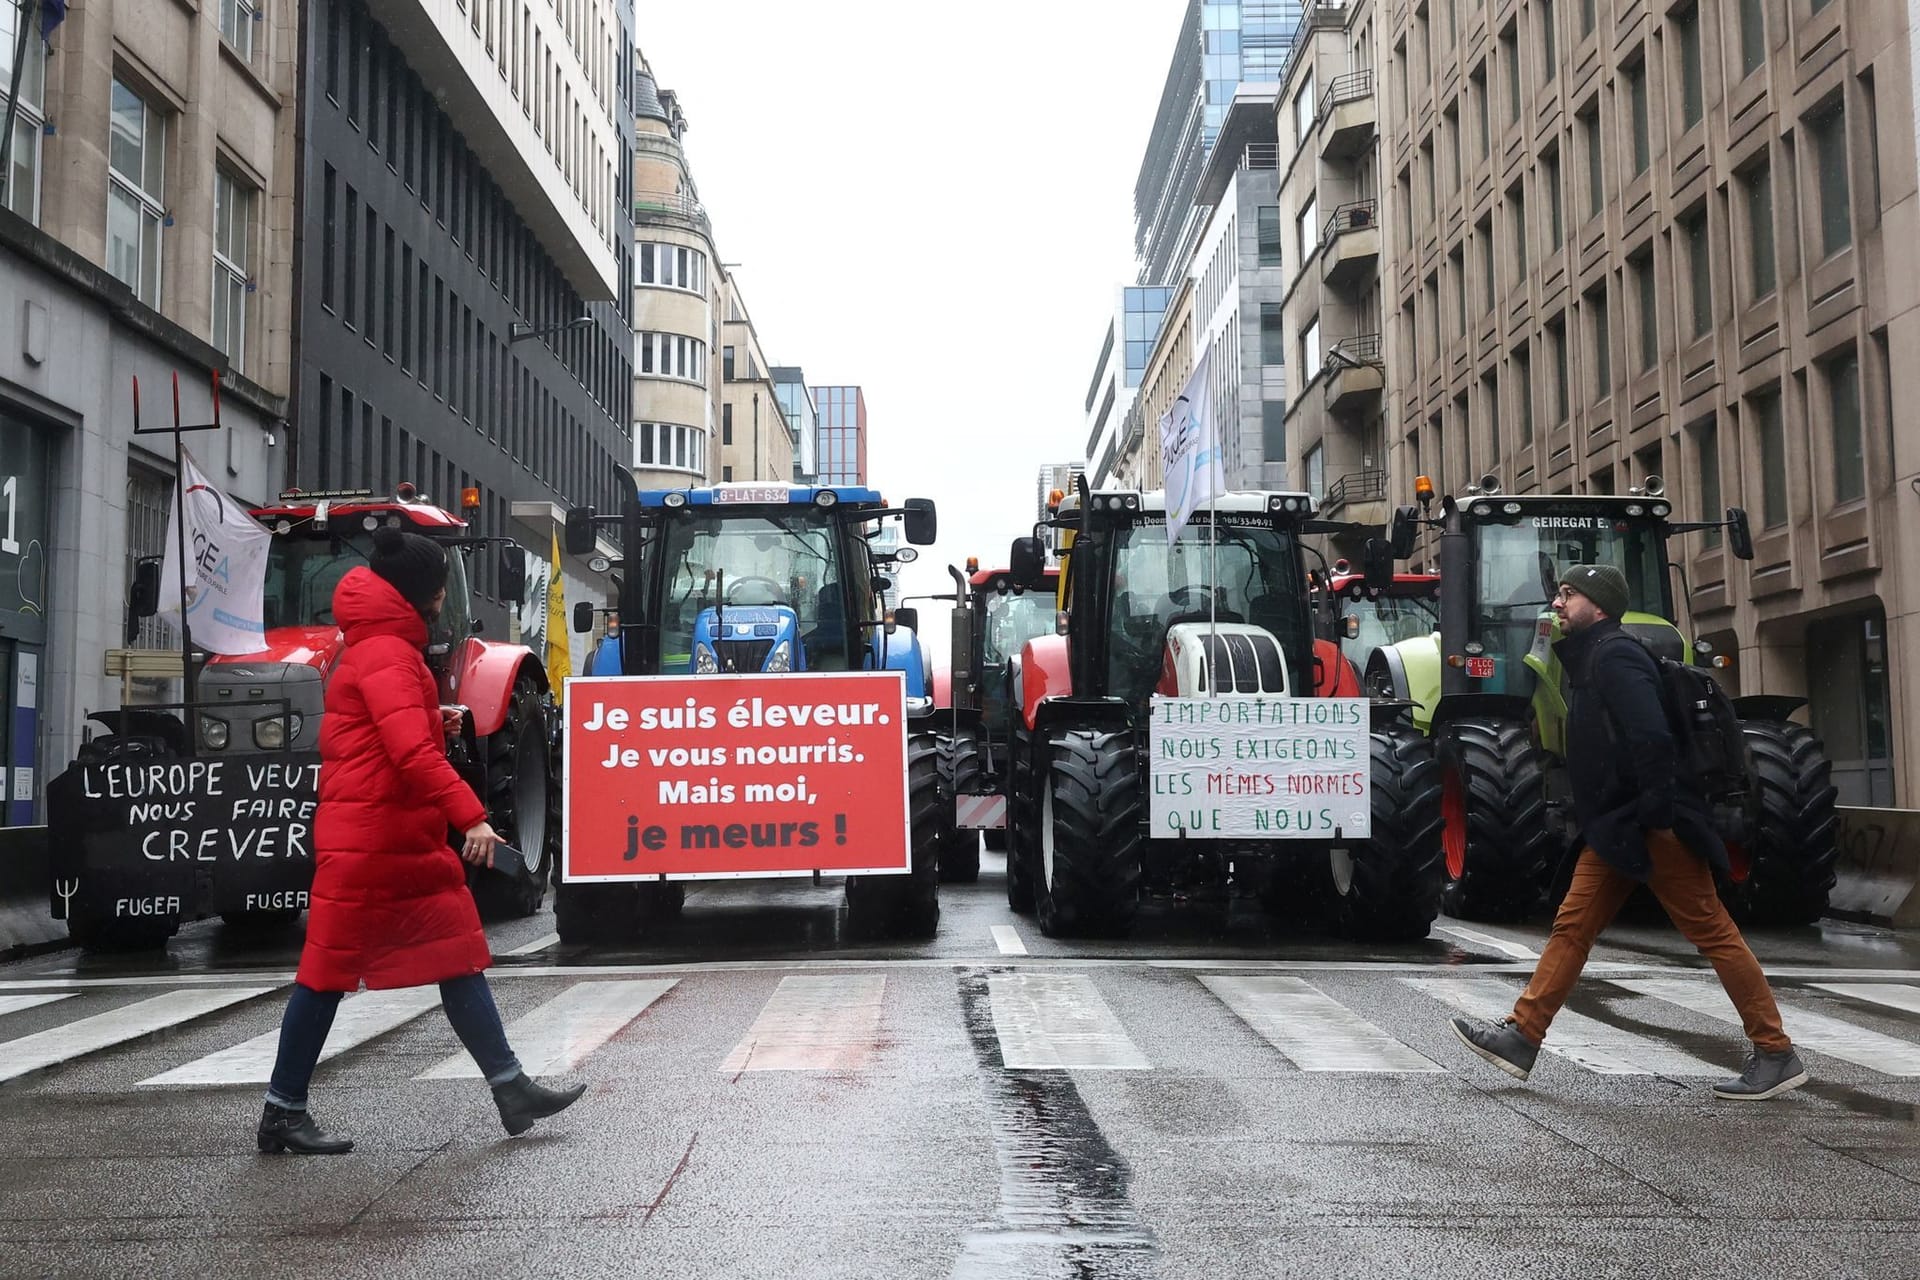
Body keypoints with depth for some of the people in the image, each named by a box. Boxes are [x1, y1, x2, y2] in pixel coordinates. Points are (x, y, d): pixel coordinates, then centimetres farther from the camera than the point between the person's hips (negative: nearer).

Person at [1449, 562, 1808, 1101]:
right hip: (1615, 827, 10)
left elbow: (1652, 737, -25)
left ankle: (1776, 1054, 4)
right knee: (1572, 926, 7)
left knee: (1713, 931, -3)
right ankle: (1521, 1037, 8)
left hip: (1651, 827, -10)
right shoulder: (1587, 659, 18)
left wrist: (1657, 816, -24)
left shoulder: (1615, 656, -14)